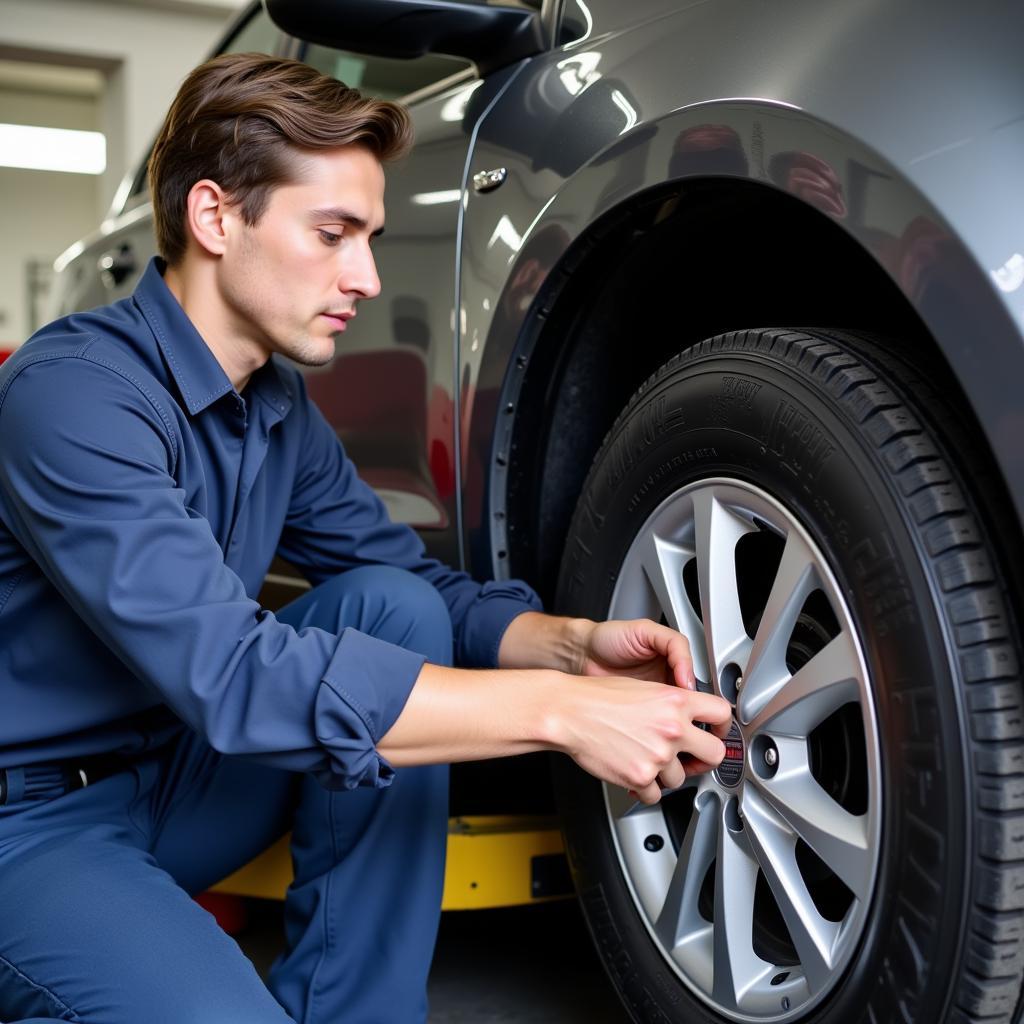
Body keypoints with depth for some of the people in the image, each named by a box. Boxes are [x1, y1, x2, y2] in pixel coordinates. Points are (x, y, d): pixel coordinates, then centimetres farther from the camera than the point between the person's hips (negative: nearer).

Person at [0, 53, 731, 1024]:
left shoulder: (282, 408, 4)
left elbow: (426, 579, 7)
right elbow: (227, 673, -34)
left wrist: (575, 646, -14)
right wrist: (558, 710, -34)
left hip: (174, 777, 8)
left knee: (395, 607, -10)